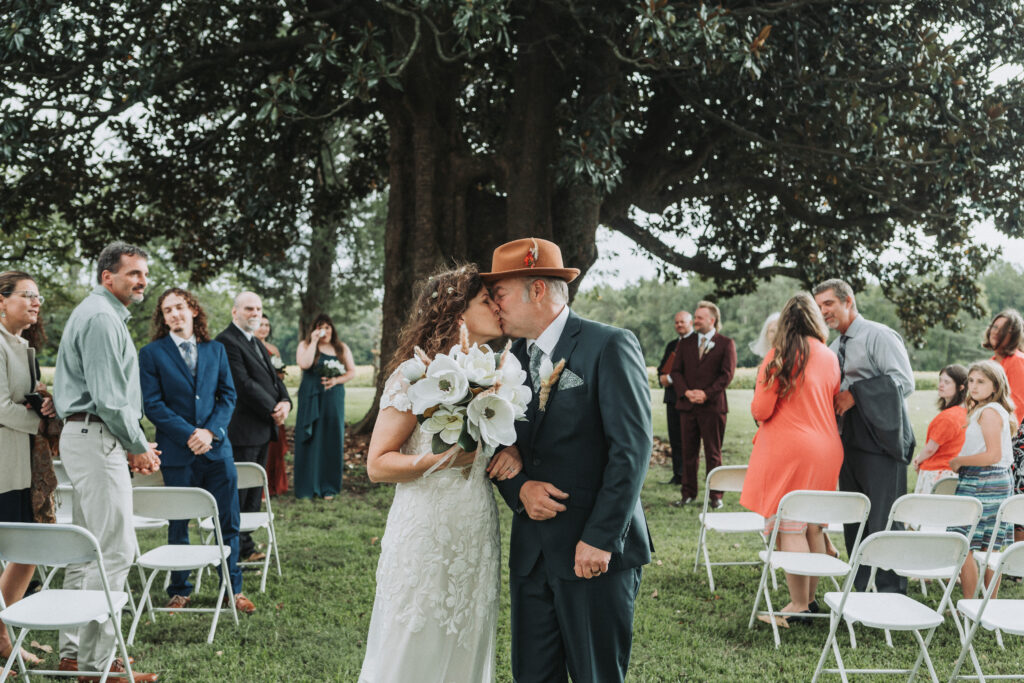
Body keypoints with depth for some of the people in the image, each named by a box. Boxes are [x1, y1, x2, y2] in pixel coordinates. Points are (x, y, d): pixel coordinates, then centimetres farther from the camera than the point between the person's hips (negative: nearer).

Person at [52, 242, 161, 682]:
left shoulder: (106, 314, 20)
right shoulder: (101, 318, -14)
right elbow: (109, 398, -21)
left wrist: (134, 444, 15)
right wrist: (139, 446, -10)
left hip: (85, 438, 11)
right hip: (96, 438, -11)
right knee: (114, 550, -9)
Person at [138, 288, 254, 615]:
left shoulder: (216, 350, 11)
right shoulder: (152, 353, 0)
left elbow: (228, 395, 8)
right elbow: (152, 404, -5)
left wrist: (210, 431, -8)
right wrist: (189, 434, -14)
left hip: (217, 449, 3)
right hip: (177, 453, -2)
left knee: (228, 523, 5)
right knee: (178, 526, 7)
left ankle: (233, 589, 17)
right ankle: (179, 591, 21)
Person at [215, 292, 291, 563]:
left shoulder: (256, 343, 19)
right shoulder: (226, 341, -13)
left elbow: (273, 377, 16)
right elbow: (243, 383, -20)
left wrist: (285, 402, -4)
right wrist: (272, 410, -15)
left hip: (263, 429, 10)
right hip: (242, 431, -10)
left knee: (254, 492, 14)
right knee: (237, 494, -3)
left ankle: (246, 547, 21)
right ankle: (235, 550, 4)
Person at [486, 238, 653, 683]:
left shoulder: (609, 347, -8)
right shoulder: (513, 357, 12)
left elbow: (631, 448, -14)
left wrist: (600, 538, -18)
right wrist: (519, 488, -6)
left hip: (596, 550, -6)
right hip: (531, 550, 6)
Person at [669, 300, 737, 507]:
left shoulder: (726, 344, 3)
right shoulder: (685, 344, 14)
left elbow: (727, 373, -4)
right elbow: (676, 371, 10)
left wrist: (706, 394, -13)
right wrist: (686, 392, -8)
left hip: (713, 405, -3)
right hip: (687, 405, 4)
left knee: (713, 453, 1)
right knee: (688, 452, 6)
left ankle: (715, 495, 8)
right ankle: (689, 493, 13)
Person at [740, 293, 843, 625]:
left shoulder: (779, 356, -9)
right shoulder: (830, 358, 7)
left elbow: (761, 410, -11)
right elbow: (836, 405, 15)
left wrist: (758, 412, 11)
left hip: (787, 450, -6)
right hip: (825, 450, 6)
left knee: (791, 529, -2)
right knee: (814, 528, 13)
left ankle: (799, 605, 0)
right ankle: (811, 598, 21)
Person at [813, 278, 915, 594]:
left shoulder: (879, 336, -7)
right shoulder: (834, 348, 19)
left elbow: (903, 381, -18)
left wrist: (855, 395, -20)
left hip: (879, 443, -8)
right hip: (848, 443, 8)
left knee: (883, 522, -7)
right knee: (854, 521, 12)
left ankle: (891, 595, 1)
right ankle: (860, 590, 22)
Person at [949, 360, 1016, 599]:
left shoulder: (989, 412, -13)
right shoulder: (979, 410, 16)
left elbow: (993, 455, -21)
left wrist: (959, 461, -12)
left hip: (982, 485, -10)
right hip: (997, 484, 10)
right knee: (990, 550, 13)